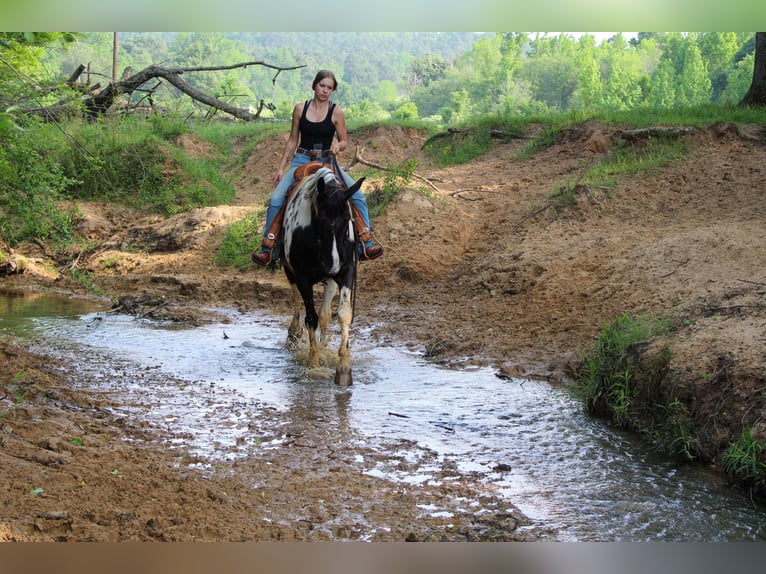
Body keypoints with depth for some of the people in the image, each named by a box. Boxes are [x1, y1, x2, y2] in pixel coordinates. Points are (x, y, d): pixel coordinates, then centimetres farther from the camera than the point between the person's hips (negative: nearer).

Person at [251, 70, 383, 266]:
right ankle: (268, 248, -9)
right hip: (301, 160, 1)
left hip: (327, 161, -1)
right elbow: (293, 140, 10)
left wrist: (337, 146, -18)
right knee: (276, 200, -18)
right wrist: (281, 168, 8)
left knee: (357, 195, -20)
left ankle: (366, 242, -15)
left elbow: (344, 141, 6)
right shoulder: (300, 108, 3)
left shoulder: (336, 112, -2)